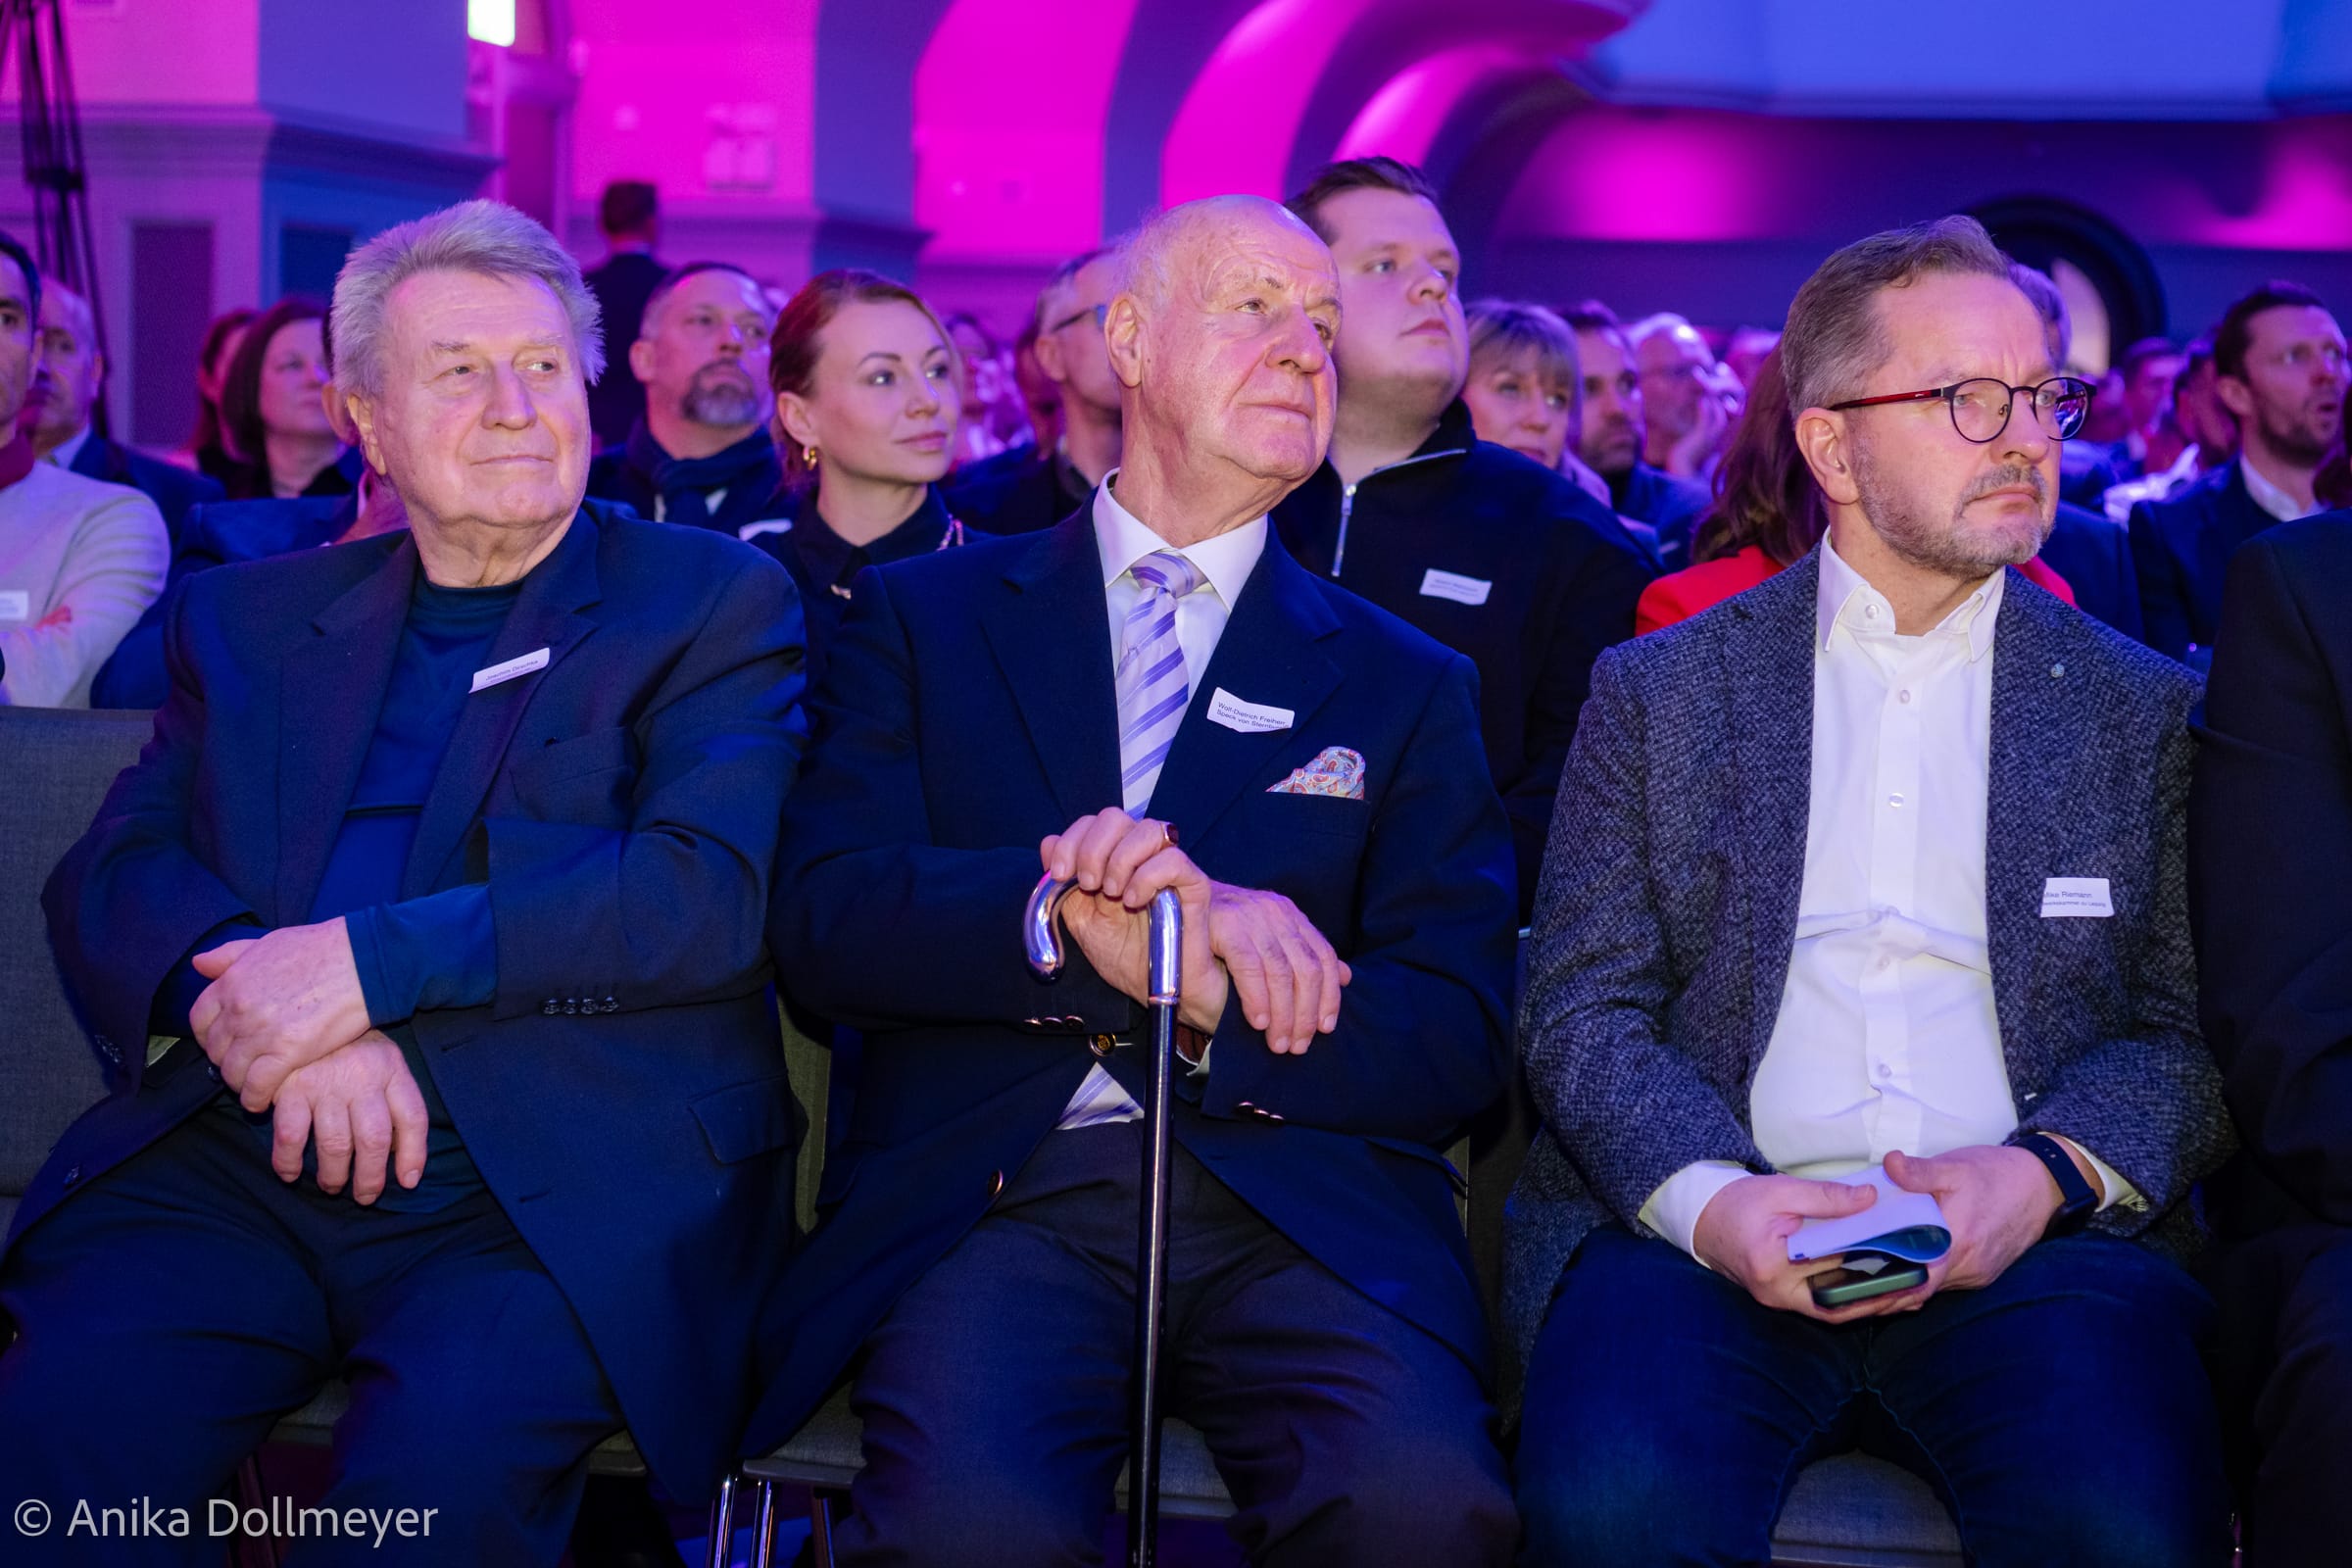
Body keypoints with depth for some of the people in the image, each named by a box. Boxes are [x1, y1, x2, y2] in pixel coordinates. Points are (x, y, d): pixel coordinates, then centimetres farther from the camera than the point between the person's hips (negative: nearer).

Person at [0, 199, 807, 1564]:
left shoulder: (713, 603, 9)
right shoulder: (251, 619, 21)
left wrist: (370, 962, -14)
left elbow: (716, 890, -6)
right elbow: (111, 872, 11)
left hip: (551, 1189, -3)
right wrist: (245, 992, -13)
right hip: (237, 1159, 3)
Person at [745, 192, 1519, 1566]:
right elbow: (824, 919, 2)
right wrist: (1068, 918, -14)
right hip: (994, 1195, -1)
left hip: (1297, 1206, 2)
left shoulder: (1406, 685, 17)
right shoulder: (925, 616, 16)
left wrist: (1165, 970, -8)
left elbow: (1460, 1040, 6)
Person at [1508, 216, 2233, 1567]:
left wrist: (2048, 1172, -11)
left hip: (2033, 1248, 1)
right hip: (1705, 1233, 0)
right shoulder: (1660, 691, 13)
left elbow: (2194, 1032, 9)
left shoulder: (2145, 710, 15)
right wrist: (1707, 1196, -14)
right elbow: (1583, 1007, 6)